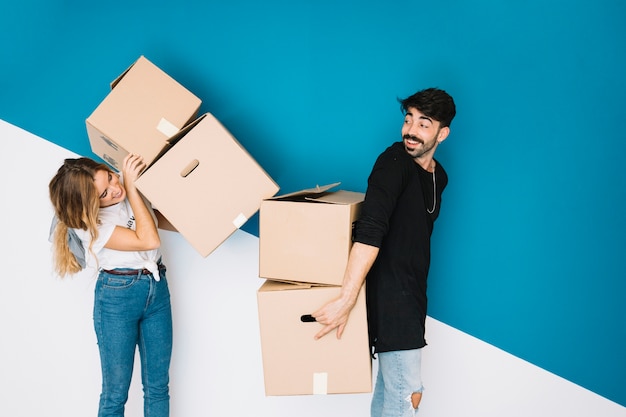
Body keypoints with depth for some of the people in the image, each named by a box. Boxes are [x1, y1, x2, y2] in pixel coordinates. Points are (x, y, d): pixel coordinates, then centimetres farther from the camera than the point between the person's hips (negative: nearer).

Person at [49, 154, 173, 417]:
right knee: (115, 391, 1)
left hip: (158, 289, 5)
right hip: (117, 296, -5)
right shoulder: (89, 224, -16)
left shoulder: (130, 182, -2)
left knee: (158, 386, 8)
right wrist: (130, 187, -21)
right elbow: (149, 240, -23)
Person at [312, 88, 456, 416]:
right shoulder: (395, 161, -17)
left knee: (390, 383, 18)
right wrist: (346, 299, -35)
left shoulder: (439, 177, 9)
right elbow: (369, 232, -27)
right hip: (390, 292, -8)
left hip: (411, 293, 8)